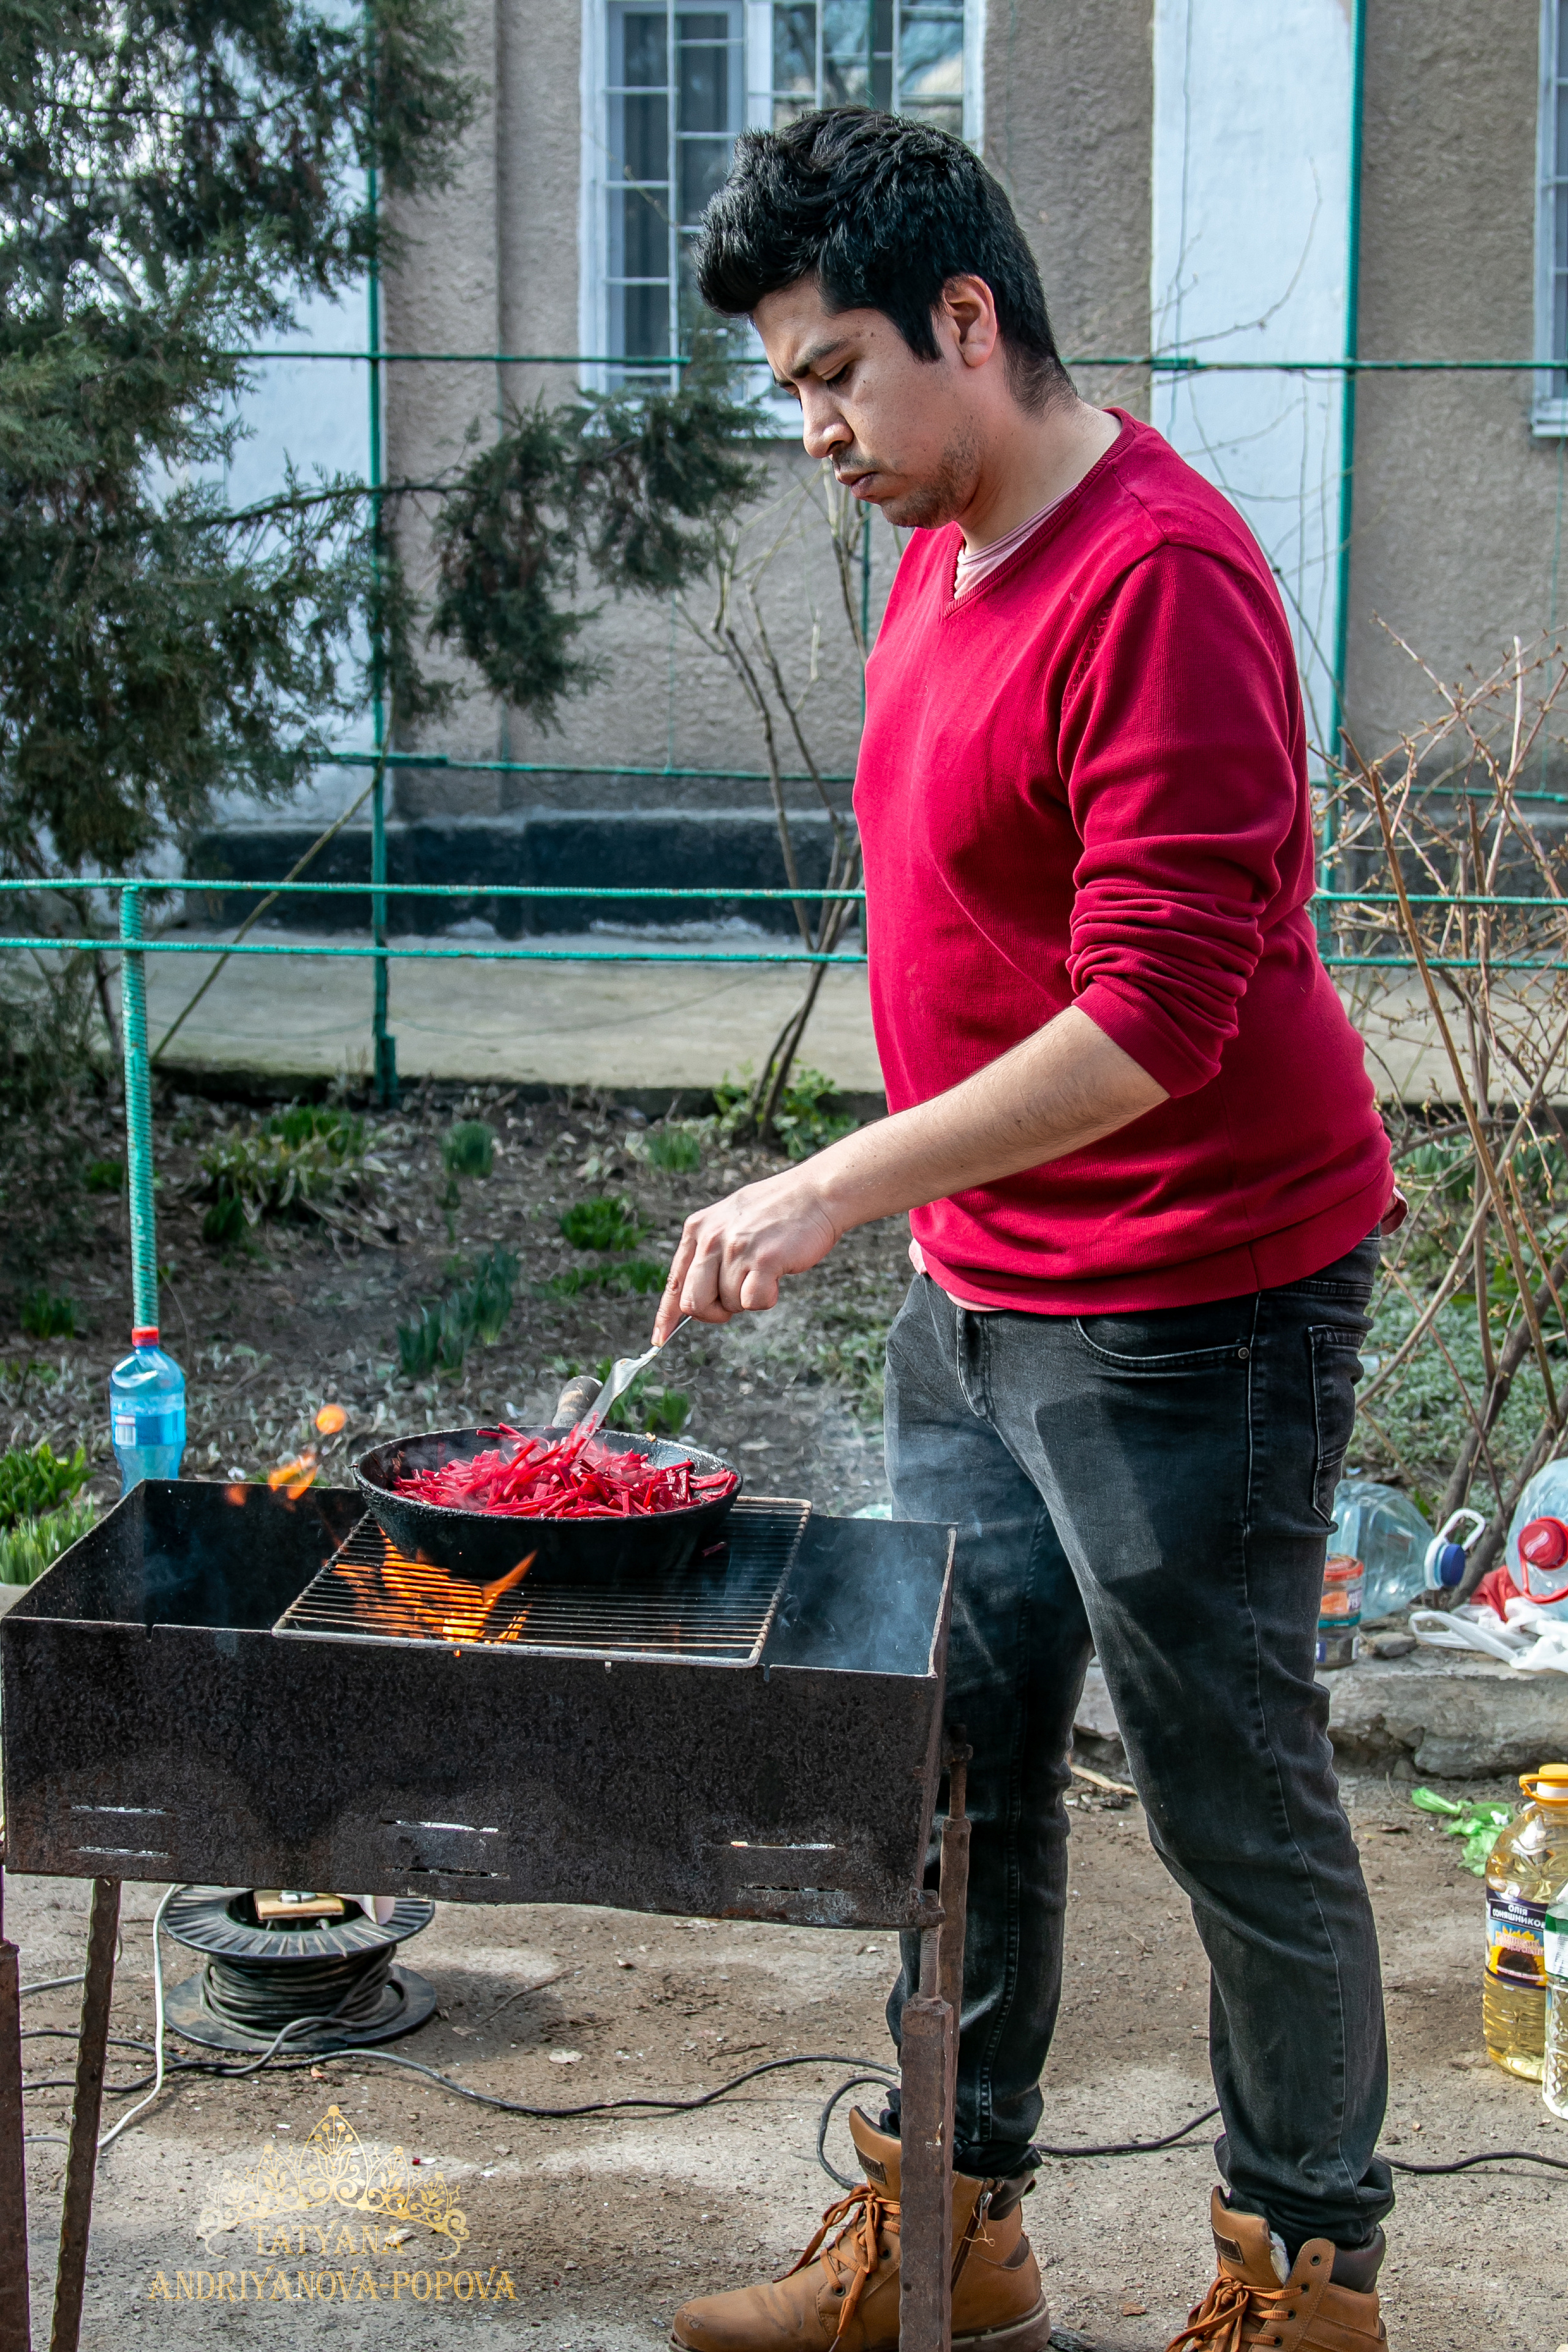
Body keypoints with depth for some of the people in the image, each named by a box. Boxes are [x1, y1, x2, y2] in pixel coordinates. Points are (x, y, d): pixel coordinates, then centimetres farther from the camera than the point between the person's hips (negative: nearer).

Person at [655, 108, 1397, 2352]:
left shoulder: (1157, 581, -21)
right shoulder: (942, 544, 10)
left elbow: (1154, 1014, -26)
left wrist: (828, 1191, -27)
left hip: (1190, 1301, -9)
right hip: (979, 1278, 9)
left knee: (1232, 1796, 5)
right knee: (958, 1756, 15)